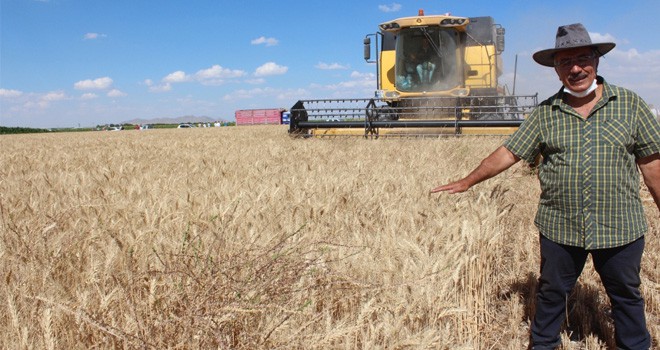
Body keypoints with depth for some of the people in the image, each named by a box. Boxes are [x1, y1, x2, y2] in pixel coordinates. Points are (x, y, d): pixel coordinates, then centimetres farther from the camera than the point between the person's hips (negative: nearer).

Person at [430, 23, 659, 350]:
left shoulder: (629, 103, -1)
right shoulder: (545, 113, 0)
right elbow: (508, 152, 0)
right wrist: (467, 182, -3)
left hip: (621, 228, 0)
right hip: (560, 228, 1)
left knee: (627, 297, 18)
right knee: (551, 294, 16)